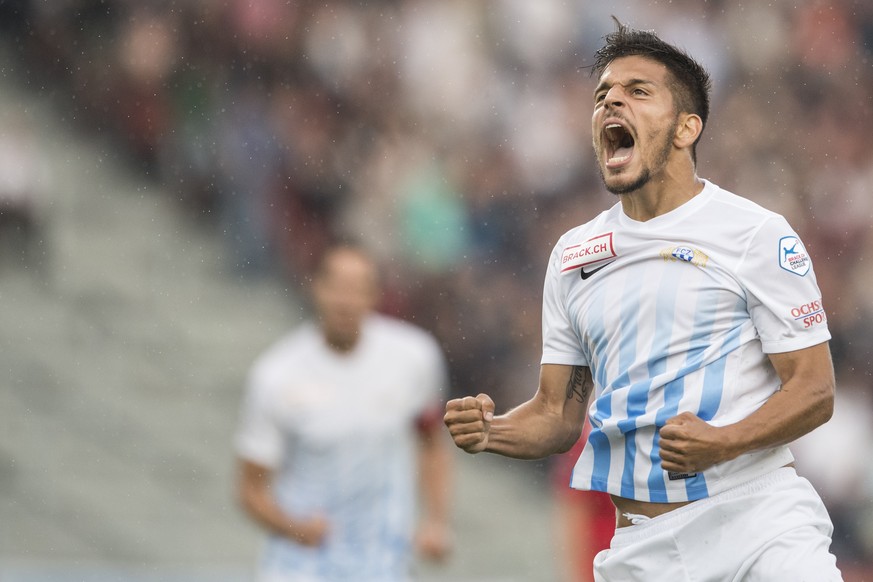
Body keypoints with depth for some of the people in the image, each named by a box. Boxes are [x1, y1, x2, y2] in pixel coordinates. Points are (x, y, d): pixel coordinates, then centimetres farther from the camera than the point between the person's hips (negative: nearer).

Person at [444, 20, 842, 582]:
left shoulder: (757, 234, -2)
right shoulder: (573, 255, 14)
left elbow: (814, 390, -5)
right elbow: (559, 413, 17)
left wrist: (723, 442, -22)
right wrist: (492, 430, -4)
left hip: (755, 517, -5)